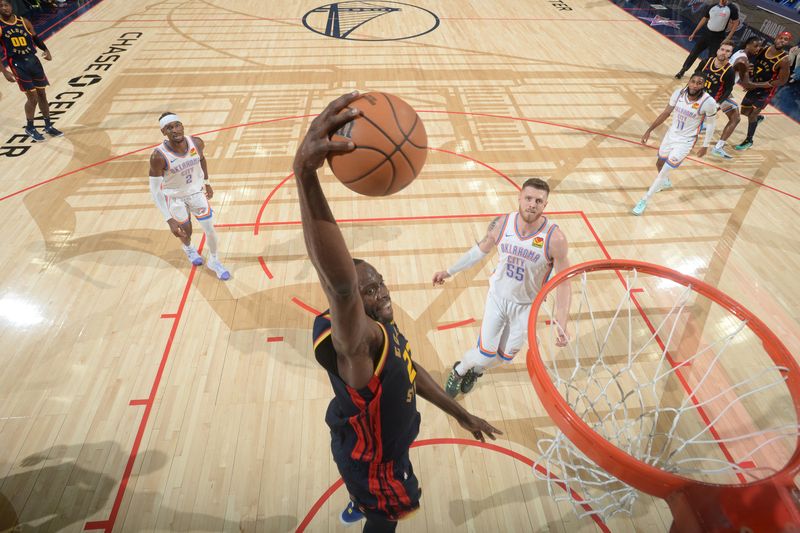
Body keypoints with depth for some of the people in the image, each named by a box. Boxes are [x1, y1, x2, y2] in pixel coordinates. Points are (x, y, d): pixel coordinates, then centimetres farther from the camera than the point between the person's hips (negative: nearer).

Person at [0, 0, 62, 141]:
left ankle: (48, 126, 23)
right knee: (33, 98, -6)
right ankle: (30, 128, 13)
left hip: (33, 60, 4)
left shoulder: (24, 22, 4)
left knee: (42, 94, 9)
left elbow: (36, 39, 16)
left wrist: (46, 51, -3)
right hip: (17, 64, -4)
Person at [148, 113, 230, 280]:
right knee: (185, 232, 16)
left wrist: (206, 182, 10)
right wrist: (169, 220, -29)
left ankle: (214, 261, 31)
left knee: (210, 230, 2)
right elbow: (155, 189, -25)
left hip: (197, 191, 2)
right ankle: (188, 248, 55)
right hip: (174, 197, -2)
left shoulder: (197, 143, -22)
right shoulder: (159, 156, -32)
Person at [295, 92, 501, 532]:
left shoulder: (383, 329, -15)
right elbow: (338, 282, -66)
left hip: (379, 443, 8)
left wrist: (462, 415, 12)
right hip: (373, 461, -8)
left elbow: (412, 372, 3)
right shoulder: (356, 342, -43)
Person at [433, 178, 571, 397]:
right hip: (497, 297, 0)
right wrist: (449, 271, 9)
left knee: (505, 356, 16)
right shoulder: (502, 224, -17)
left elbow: (563, 283, -16)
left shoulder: (555, 238, -25)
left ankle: (476, 371, 51)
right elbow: (480, 250, 2)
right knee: (486, 352, 3)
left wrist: (562, 325, -21)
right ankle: (459, 370, 38)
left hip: (526, 306, 0)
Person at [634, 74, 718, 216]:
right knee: (660, 164, 22)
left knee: (665, 170, -11)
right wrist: (649, 130, 1)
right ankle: (665, 182, 57)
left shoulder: (708, 102, -23)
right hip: (671, 134, 5)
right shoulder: (678, 93, -14)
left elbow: (711, 124, -7)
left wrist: (705, 146, -3)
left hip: (686, 141, -5)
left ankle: (644, 201, -2)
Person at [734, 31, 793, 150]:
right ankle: (759, 117, 52)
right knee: (744, 111, 19)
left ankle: (749, 141, 15)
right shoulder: (764, 49, -6)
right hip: (754, 86, 6)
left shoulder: (784, 60, -23)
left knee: (751, 115, -4)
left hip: (766, 91, -6)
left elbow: (782, 81, -20)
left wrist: (759, 85, -26)